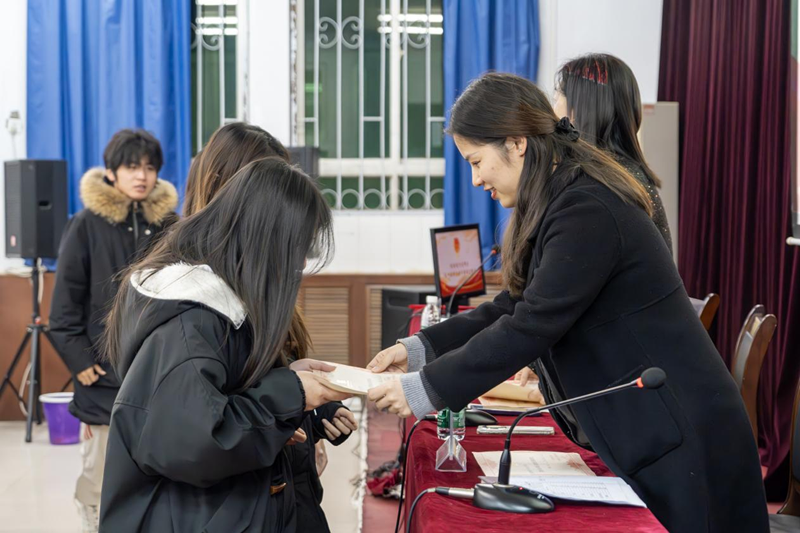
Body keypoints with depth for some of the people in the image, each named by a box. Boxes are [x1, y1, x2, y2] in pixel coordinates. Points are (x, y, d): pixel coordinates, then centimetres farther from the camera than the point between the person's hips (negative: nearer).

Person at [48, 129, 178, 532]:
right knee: (103, 482, 1)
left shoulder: (170, 225, 6)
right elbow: (65, 301, -2)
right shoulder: (87, 226, -2)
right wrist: (79, 360, -8)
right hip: (107, 376, -2)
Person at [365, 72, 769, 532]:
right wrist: (419, 349, 3)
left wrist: (427, 391, -19)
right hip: (638, 434, 9)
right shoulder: (563, 203, 9)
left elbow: (531, 326, -25)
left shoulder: (588, 212, -21)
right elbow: (514, 307, 11)